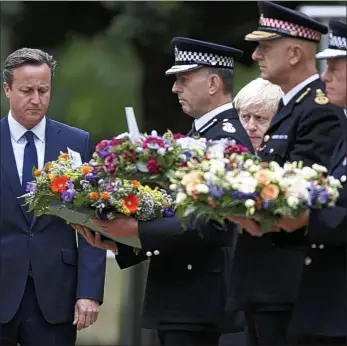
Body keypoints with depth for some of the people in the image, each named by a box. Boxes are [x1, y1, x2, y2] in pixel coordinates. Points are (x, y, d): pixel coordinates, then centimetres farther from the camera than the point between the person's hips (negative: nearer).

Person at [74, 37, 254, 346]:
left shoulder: (229, 138, -13)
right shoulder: (199, 133, 18)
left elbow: (209, 224, -23)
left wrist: (137, 231, -24)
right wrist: (118, 240, 4)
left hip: (198, 302, -10)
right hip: (176, 297, 10)